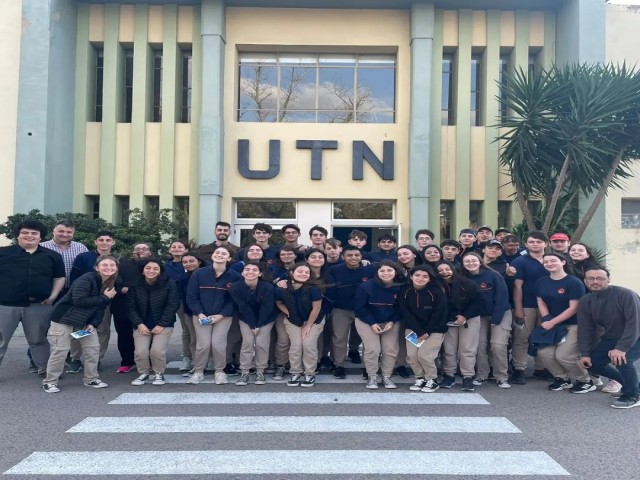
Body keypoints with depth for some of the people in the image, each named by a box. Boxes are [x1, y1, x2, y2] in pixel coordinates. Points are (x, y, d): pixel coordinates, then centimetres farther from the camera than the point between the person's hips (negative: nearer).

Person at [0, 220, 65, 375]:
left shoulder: (52, 256, 7)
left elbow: (59, 278, 12)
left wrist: (53, 296, 1)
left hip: (39, 306, 1)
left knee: (38, 340, 14)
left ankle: (44, 368, 26)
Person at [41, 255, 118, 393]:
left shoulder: (112, 284, 0)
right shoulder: (85, 280, -24)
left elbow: (101, 306, 3)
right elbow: (79, 301, -32)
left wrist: (93, 323, -10)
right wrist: (104, 297, -26)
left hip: (86, 321, 7)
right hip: (64, 318, -7)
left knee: (93, 348, 2)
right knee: (61, 350, -4)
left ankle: (91, 379, 17)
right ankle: (50, 381, 12)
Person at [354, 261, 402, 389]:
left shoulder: (400, 287, -14)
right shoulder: (366, 286, -20)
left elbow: (401, 307, -2)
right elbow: (360, 308, -13)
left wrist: (392, 322, -14)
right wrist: (372, 323, -17)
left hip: (391, 322, 3)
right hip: (367, 321, -2)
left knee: (391, 349, -1)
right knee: (372, 349, -10)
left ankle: (387, 377, 17)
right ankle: (372, 377, 8)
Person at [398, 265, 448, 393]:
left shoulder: (437, 292, -16)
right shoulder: (404, 291, -8)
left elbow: (439, 315, -13)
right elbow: (405, 313, -8)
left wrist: (426, 332, -15)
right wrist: (419, 331, -15)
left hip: (435, 329, -3)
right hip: (413, 328, 3)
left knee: (424, 354, -15)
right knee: (411, 355, -7)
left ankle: (432, 380, 8)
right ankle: (420, 378, 17)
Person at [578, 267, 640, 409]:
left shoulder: (625, 294, -27)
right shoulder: (585, 302, -7)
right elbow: (585, 329, -4)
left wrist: (622, 348, -35)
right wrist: (585, 353, -11)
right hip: (612, 338, 7)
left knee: (622, 359, -31)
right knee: (594, 362, -2)